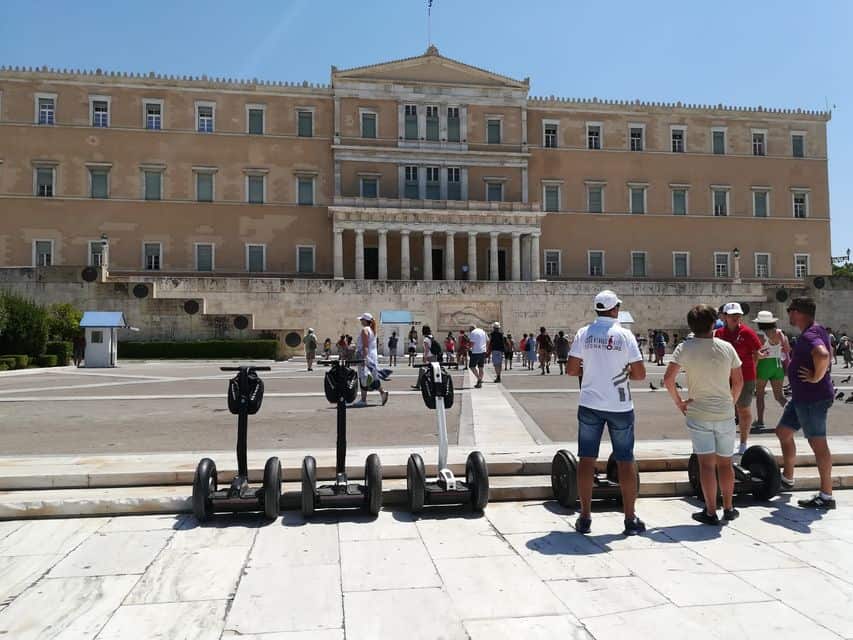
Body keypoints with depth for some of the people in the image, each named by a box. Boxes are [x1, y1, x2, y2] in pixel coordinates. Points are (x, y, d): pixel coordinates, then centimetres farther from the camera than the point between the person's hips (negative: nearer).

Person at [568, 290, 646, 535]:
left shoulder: (583, 333, -3)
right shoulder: (624, 334, -7)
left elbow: (571, 369, -2)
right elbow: (640, 374, -8)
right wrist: (624, 373, 11)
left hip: (590, 404, 2)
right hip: (619, 406, -1)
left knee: (586, 459, 8)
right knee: (625, 461, 9)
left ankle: (585, 517, 13)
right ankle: (630, 519, 16)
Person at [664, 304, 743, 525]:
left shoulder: (684, 348, -9)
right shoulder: (727, 348, -1)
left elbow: (668, 379, -19)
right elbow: (739, 381, 4)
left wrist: (678, 402, -6)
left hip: (698, 414, -2)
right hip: (725, 414, 2)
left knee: (707, 464, 1)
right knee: (725, 463, 15)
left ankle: (711, 512, 5)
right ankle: (728, 508, 26)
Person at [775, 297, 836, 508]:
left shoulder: (810, 335, -21)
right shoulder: (815, 331, 13)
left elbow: (823, 354, -41)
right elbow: (827, 350, 31)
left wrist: (816, 378, -26)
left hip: (813, 398, -11)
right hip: (802, 396, 11)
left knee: (818, 443, -4)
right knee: (783, 432, 19)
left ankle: (826, 496, 3)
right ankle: (787, 478, 32)